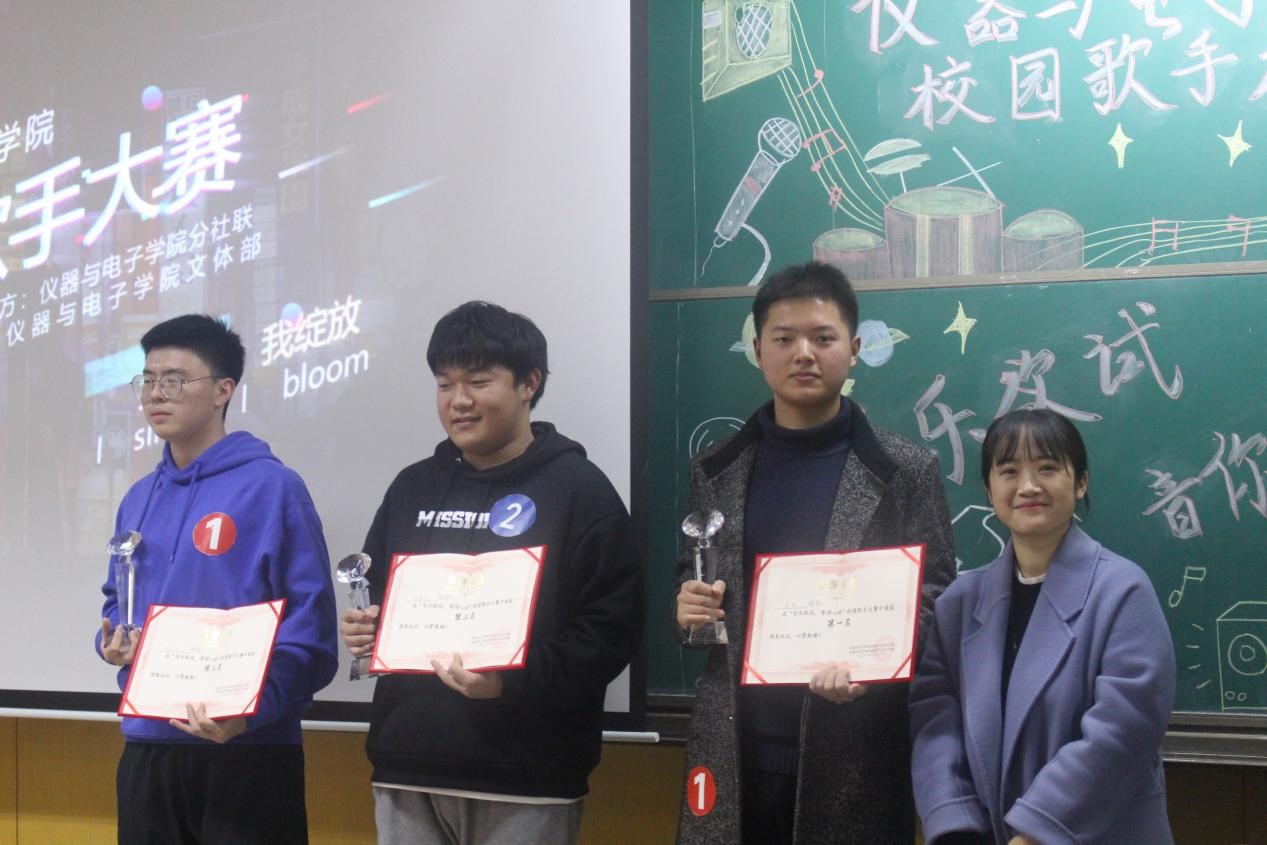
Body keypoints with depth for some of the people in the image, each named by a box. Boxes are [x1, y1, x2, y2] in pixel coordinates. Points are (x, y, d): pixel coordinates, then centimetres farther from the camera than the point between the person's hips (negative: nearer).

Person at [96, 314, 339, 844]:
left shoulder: (271, 488, -8)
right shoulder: (139, 501, 13)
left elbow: (310, 625, -12)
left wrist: (250, 709, -24)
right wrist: (111, 638, 0)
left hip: (248, 749, -6)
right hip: (146, 747, 6)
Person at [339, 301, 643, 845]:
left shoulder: (579, 489, -2)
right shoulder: (411, 488, 14)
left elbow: (611, 629, -9)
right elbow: (373, 601, 25)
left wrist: (513, 681, -22)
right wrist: (361, 629, 1)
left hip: (525, 783, -5)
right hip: (408, 771, 5)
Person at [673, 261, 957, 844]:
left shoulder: (904, 471, -1)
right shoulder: (715, 472, 8)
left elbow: (936, 600, -2)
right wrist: (688, 610, -5)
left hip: (853, 756, -3)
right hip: (735, 750, 3)